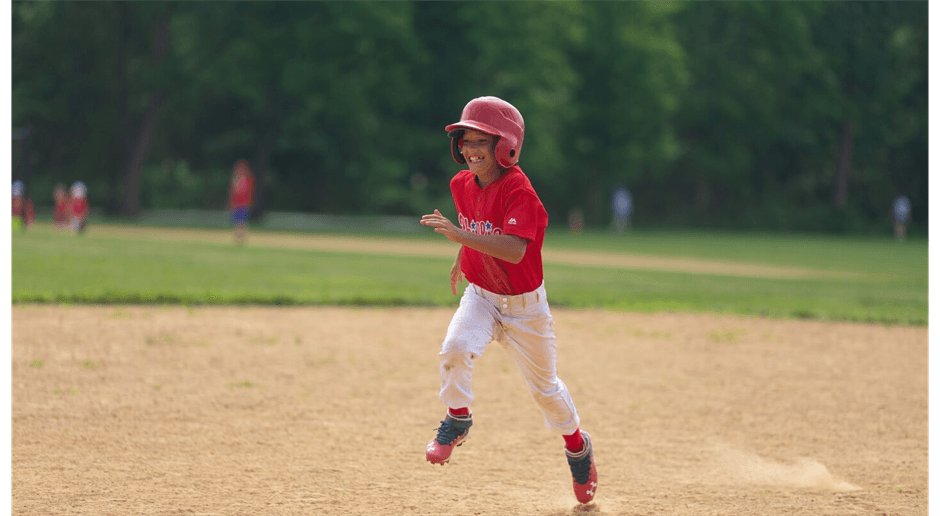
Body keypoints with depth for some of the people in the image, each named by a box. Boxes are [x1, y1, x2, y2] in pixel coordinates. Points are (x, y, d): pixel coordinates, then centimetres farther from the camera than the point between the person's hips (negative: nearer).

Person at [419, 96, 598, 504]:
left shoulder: (518, 190, -27)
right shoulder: (462, 184, -4)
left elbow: (515, 250, -39)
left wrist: (461, 236, -46)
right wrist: (461, 259, 22)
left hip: (523, 302, -4)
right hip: (480, 295, 4)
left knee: (544, 385, 12)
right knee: (455, 348, -27)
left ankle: (577, 444, 39)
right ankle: (458, 420, -2)